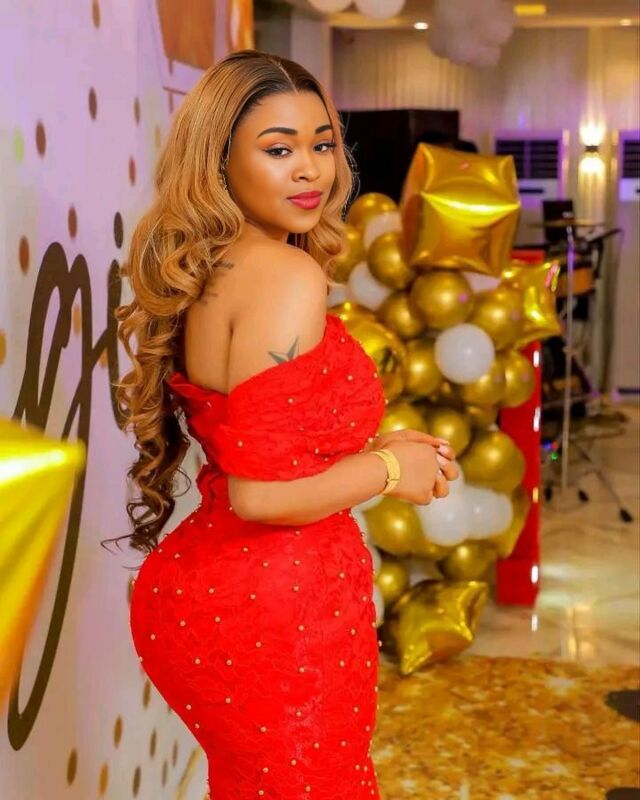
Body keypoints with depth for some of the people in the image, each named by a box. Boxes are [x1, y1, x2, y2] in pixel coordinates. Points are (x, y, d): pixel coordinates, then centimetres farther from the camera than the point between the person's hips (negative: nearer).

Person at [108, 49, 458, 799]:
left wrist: (370, 445, 7)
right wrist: (386, 468, -11)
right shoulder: (287, 276, -21)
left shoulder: (208, 274, 7)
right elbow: (261, 493, -25)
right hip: (274, 620, -9)